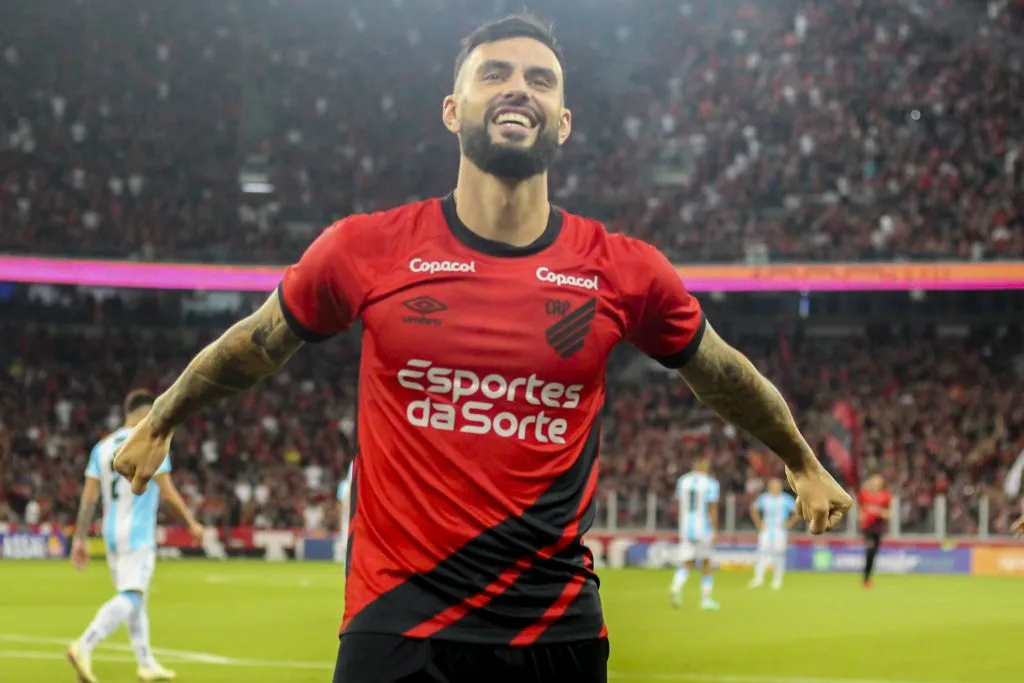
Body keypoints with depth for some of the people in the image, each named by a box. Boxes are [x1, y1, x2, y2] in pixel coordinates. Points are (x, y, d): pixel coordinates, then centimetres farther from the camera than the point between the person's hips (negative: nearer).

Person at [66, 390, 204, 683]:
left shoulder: (103, 446, 11)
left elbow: (89, 496, 7)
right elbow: (167, 491, -7)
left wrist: (79, 538, 9)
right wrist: (191, 521, 5)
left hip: (111, 533, 7)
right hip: (138, 535, -7)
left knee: (135, 599, 16)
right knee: (130, 598, -13)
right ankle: (84, 646, -30)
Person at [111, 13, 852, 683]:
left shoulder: (624, 270, 0)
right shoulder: (366, 250, -2)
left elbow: (721, 373, 18)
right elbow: (253, 346, 15)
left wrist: (803, 462, 31)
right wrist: (159, 425, 28)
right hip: (396, 622, -1)